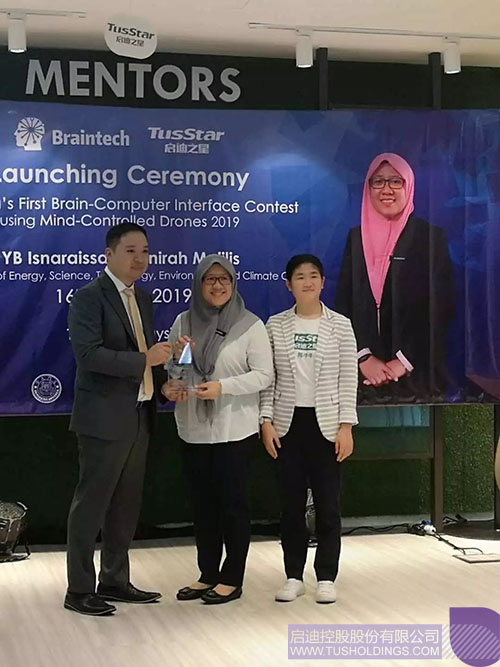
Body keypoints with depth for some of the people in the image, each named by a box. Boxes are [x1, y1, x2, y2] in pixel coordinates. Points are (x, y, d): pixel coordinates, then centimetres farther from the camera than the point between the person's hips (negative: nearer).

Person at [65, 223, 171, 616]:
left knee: (126, 504, 15)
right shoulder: (89, 297, -11)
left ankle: (115, 581, 27)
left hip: (139, 416, 8)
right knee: (91, 503, 0)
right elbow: (88, 353, -22)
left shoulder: (142, 298, 14)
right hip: (104, 418, -8)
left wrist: (164, 382, 1)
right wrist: (144, 359, -25)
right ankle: (79, 591, 9)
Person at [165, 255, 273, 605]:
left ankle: (232, 579, 14)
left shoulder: (250, 325, -5)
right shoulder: (183, 322, 6)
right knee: (203, 503, 11)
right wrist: (171, 388, -9)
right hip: (194, 429, 4)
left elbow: (264, 374, -8)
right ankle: (208, 574, 23)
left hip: (235, 429, -4)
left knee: (232, 502, 2)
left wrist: (222, 387, -19)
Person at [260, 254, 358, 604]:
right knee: (291, 503, 6)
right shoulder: (276, 325, 3)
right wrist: (267, 421, -3)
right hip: (287, 423, 1)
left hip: (326, 424, -1)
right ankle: (294, 576, 16)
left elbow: (349, 378, -1)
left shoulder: (340, 325, 0)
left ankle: (326, 577, 13)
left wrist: (346, 425, -7)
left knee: (328, 504, 2)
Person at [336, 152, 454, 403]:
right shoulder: (357, 237, 10)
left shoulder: (431, 236, 0)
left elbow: (440, 307, -5)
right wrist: (364, 357, -7)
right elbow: (344, 303, 6)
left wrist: (405, 361, -11)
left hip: (418, 371, -2)